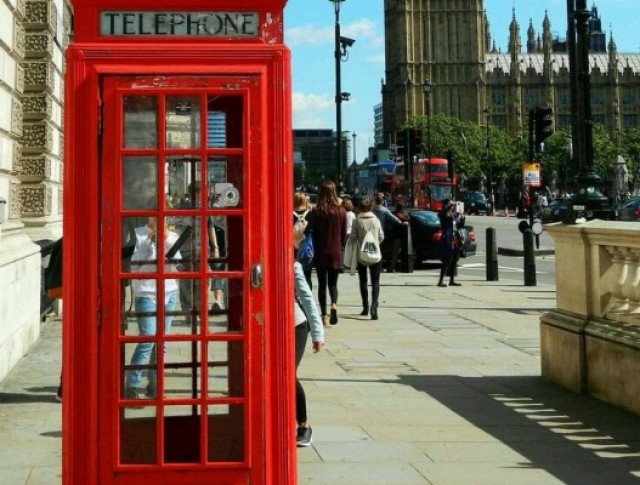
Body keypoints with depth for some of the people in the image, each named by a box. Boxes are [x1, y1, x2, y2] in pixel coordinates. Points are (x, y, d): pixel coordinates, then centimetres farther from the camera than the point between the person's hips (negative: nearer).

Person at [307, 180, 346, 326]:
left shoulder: (316, 213, -9)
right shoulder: (341, 211, -5)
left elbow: (312, 233, -4)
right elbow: (344, 234, 1)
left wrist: (316, 249, 9)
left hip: (321, 253, -1)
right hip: (336, 253, 1)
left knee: (322, 284, 10)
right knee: (333, 283, 12)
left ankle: (324, 315, 9)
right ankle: (334, 304, -16)